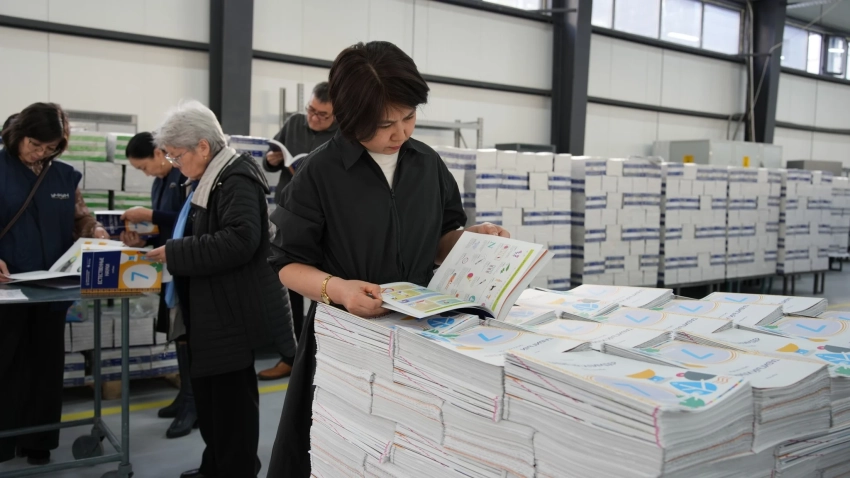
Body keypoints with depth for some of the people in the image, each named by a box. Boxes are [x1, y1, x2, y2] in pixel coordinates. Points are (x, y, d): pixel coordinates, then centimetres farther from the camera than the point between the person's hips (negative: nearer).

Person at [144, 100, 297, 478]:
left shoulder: (237, 179, -17)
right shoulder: (212, 179, 14)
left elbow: (239, 241, -29)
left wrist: (175, 253, -23)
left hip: (234, 311, -10)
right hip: (212, 309, 11)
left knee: (231, 399, 0)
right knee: (209, 392, 18)